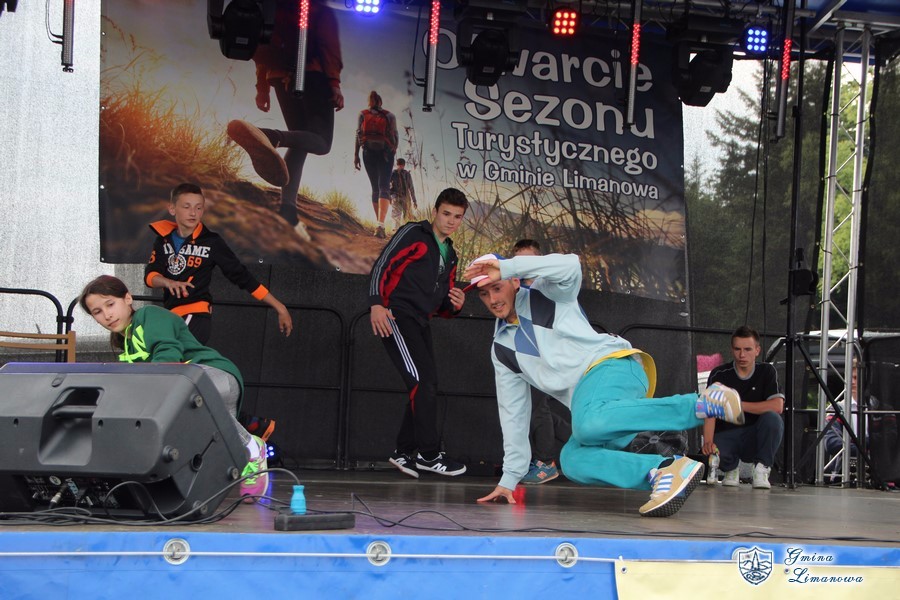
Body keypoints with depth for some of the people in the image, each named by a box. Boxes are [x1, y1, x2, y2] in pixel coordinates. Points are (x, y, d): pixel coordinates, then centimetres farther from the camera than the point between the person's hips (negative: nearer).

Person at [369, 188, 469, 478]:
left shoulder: (450, 255, 24)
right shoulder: (413, 234, 1)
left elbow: (441, 306, 27)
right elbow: (382, 266, -9)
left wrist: (454, 305, 3)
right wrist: (377, 303, -23)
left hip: (419, 323, 8)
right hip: (396, 316, -8)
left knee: (427, 387, 5)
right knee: (422, 381, -16)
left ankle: (404, 451, 15)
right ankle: (428, 453, -12)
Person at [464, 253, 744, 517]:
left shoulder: (545, 294, 8)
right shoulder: (502, 350, 22)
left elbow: (569, 265, -15)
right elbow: (512, 412, 23)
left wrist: (506, 267, -14)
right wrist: (510, 478, 19)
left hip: (614, 364, -6)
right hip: (591, 405, 6)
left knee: (587, 423, -39)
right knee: (572, 461, -24)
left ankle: (703, 404, -34)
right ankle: (664, 473, -33)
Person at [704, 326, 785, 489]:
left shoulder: (767, 371, -2)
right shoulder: (719, 375, -5)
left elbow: (777, 406, -17)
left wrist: (740, 405, -17)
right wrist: (708, 442, -35)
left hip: (755, 439, 0)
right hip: (726, 435, 0)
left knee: (773, 418, -30)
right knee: (713, 452, -35)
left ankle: (761, 470, -13)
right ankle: (732, 468, 5)